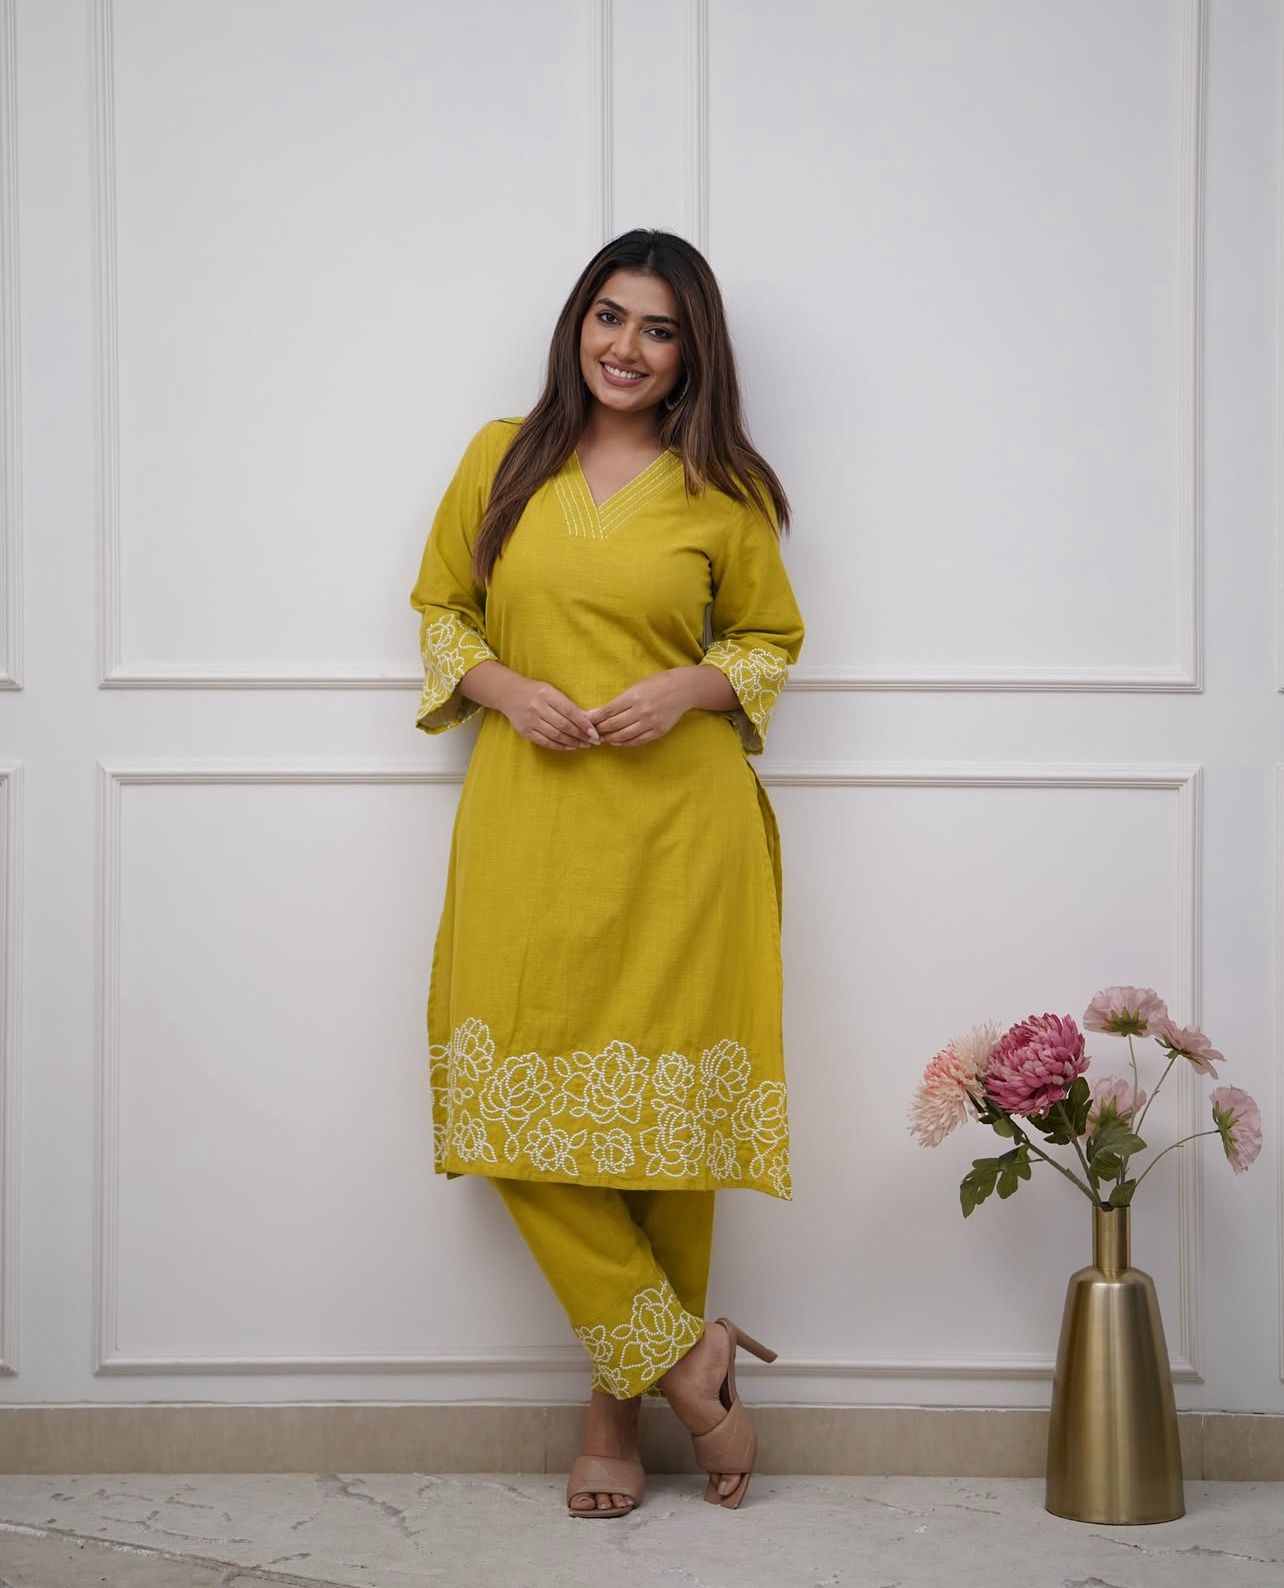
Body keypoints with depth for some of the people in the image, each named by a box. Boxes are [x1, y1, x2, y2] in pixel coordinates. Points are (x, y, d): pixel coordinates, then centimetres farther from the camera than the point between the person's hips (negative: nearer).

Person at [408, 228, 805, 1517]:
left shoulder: (720, 491, 5)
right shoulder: (502, 459, 10)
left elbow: (771, 637, 13)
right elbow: (439, 607, 15)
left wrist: (692, 686, -7)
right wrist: (501, 685, -4)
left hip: (677, 830, -1)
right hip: (528, 824, 2)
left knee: (665, 1115, 1)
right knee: (521, 1110, -5)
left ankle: (617, 1410, 15)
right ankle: (685, 1360, 7)